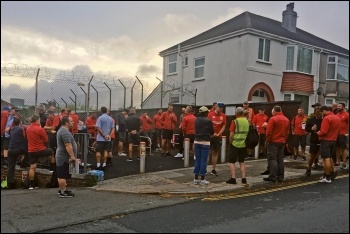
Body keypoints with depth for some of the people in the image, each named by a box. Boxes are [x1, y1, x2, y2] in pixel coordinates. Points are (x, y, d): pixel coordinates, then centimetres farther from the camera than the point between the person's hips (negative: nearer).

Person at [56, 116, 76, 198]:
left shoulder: (62, 130, 16)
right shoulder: (65, 132, -20)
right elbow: (68, 145, -28)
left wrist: (71, 156, 28)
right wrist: (72, 156, -27)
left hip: (62, 156, 11)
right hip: (64, 158, -11)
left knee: (62, 175, 16)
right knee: (63, 175, -7)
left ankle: (62, 189, 25)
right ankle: (63, 192, -3)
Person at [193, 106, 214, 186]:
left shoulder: (196, 120, 4)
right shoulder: (208, 121, -9)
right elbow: (212, 132, 1)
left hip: (197, 141, 5)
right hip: (205, 142, -5)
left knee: (197, 160, 11)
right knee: (203, 161, 1)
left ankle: (196, 179, 14)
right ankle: (202, 180, 5)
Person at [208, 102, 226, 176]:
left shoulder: (223, 116, 3)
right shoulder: (211, 114, -4)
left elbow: (224, 126, 3)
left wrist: (218, 134, -9)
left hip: (218, 136, 3)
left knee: (215, 152, 8)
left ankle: (213, 169, 15)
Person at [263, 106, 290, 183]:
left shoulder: (273, 119, -12)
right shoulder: (286, 119, 9)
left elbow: (269, 132, -15)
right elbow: (287, 132, 12)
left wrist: (268, 140, -5)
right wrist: (284, 140, 16)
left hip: (273, 142, -7)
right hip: (282, 142, 7)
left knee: (272, 159, -4)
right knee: (280, 160, 11)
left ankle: (273, 177, -7)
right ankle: (280, 177, 14)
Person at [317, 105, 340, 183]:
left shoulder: (326, 118, -17)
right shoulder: (337, 118, 11)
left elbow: (323, 131, -21)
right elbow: (338, 130, 16)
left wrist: (318, 133, -3)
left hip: (325, 140, -9)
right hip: (333, 140, 9)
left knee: (326, 159, -4)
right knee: (329, 158, 21)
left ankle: (327, 177, -1)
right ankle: (332, 173, 23)